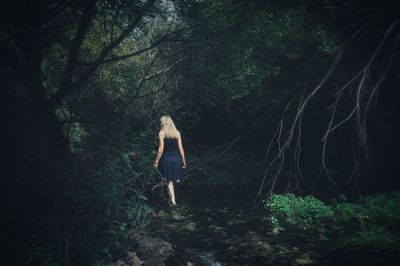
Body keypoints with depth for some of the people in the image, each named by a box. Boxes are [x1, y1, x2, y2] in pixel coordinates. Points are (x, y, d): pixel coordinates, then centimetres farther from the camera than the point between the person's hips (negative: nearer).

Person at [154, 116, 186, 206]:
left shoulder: (161, 133, -6)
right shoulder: (177, 133, 2)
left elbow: (161, 149, -10)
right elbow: (180, 148, 2)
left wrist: (156, 161, -2)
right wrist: (183, 160, 9)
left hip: (166, 158, -2)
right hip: (176, 158, 2)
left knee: (169, 181, 4)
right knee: (174, 178, 15)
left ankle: (173, 200, -2)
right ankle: (172, 198, 14)